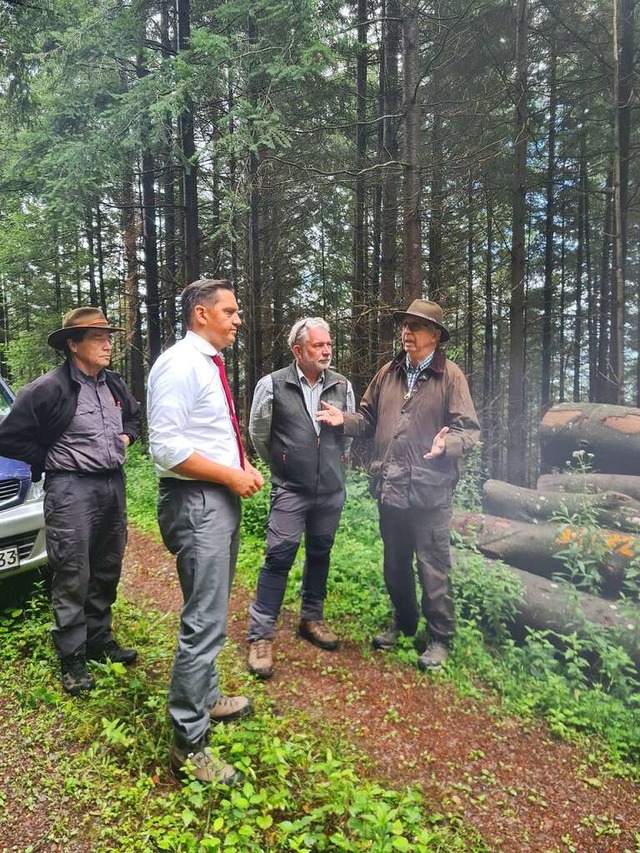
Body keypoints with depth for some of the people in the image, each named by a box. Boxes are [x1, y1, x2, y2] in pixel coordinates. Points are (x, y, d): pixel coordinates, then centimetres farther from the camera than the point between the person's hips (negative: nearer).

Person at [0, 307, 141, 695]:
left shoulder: (114, 384, 8)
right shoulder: (49, 388, -13)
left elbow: (135, 415, 27)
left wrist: (125, 437, 9)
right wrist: (52, 461, -5)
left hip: (114, 485, 7)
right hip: (72, 491, -6)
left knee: (107, 572, 16)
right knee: (72, 579, 1)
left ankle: (100, 639, 33)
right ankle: (73, 659, 16)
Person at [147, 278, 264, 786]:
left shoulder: (211, 364, 15)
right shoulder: (179, 364, -16)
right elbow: (166, 448, -23)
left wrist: (245, 465, 6)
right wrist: (232, 476, -18)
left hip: (222, 498, 10)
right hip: (196, 503, -10)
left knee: (211, 612, 22)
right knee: (205, 623, -5)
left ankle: (206, 698, 41)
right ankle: (188, 745, 11)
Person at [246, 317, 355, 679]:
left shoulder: (342, 386, 1)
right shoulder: (273, 385, -9)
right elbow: (258, 433, 4)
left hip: (332, 490, 4)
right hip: (290, 490, -4)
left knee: (320, 554, 15)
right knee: (279, 558, -5)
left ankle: (312, 618, 33)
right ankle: (261, 635, 7)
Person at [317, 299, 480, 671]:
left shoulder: (450, 375, -6)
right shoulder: (388, 373, 9)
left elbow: (470, 429, -10)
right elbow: (369, 418, 17)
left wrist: (447, 444, -29)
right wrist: (344, 420, -2)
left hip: (429, 491, -5)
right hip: (390, 488, 6)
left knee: (433, 570, 5)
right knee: (395, 566, 19)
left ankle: (440, 638, 25)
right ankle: (404, 622, 41)